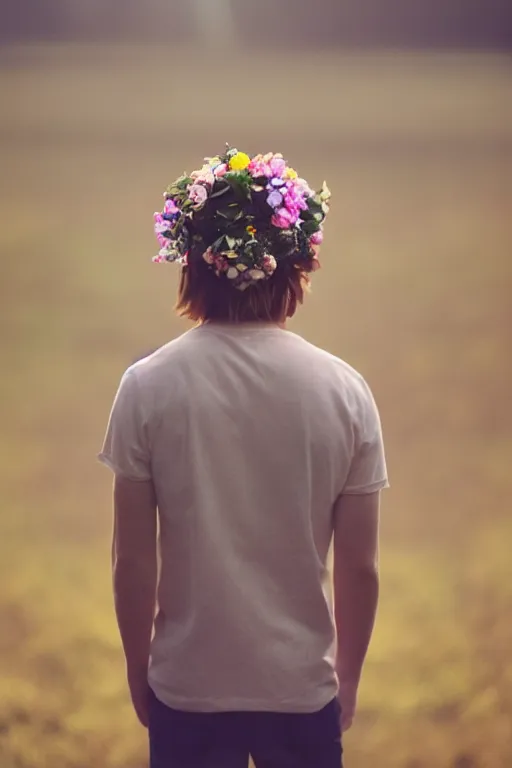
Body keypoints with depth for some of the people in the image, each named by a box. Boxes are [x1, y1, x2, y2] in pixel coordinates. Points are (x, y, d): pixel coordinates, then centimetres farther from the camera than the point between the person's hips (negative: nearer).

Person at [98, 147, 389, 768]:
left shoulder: (148, 386, -10)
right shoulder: (344, 390, -8)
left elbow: (134, 563, -7)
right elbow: (359, 568, -4)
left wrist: (138, 671, 8)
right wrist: (347, 678, 11)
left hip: (188, 687, 0)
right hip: (303, 686, 1)